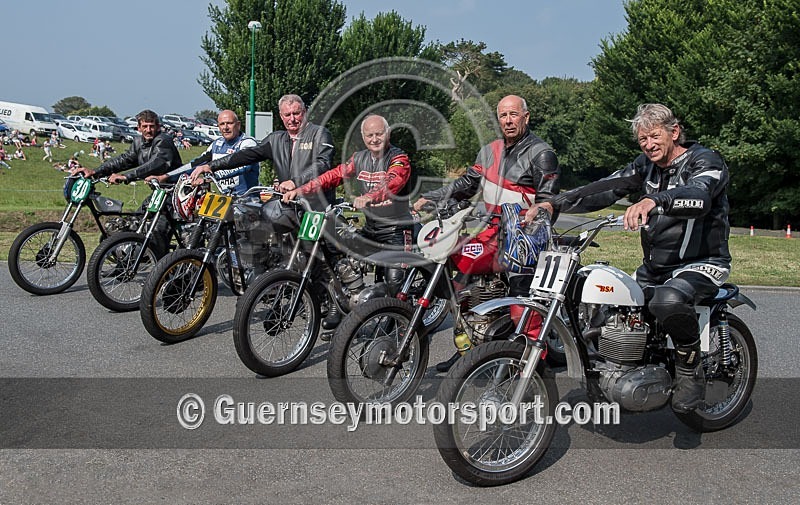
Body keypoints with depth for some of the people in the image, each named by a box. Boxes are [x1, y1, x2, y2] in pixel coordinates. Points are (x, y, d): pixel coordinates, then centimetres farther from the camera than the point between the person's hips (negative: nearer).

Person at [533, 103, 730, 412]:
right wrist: (554, 204, -10)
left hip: (701, 264, -7)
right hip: (654, 266, 8)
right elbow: (605, 189, 3)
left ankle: (690, 371, -14)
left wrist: (654, 200, -55)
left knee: (668, 301, -38)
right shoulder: (647, 164, 9)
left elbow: (699, 197, -35)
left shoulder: (706, 161, -12)